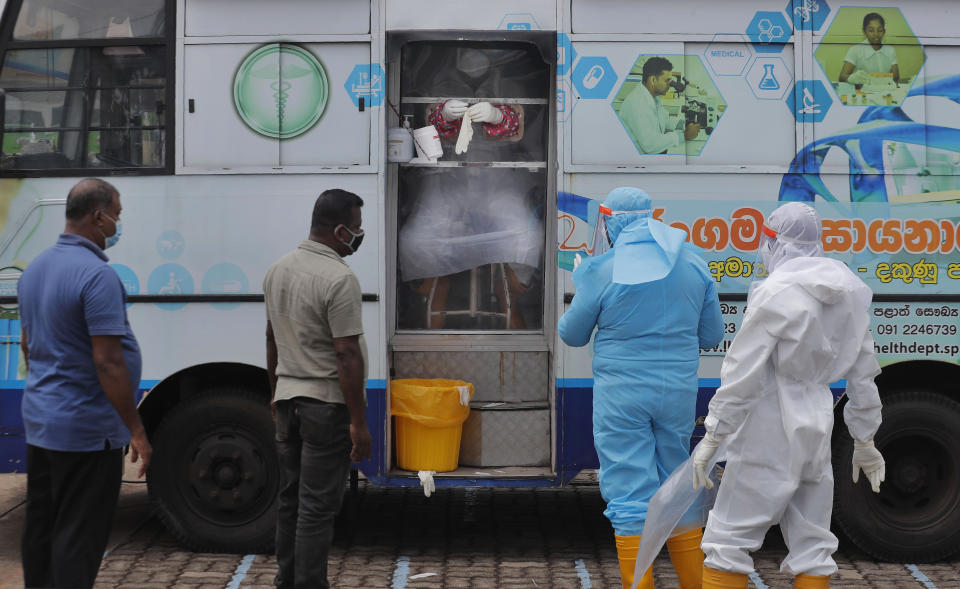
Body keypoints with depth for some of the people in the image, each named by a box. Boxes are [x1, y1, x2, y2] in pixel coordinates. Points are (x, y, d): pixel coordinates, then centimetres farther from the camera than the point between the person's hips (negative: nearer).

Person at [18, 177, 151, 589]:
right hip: (86, 429, -9)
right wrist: (136, 430, -17)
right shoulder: (97, 275, -20)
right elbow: (107, 362, -23)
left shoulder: (35, 269, 9)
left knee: (40, 529, 16)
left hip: (39, 421, 9)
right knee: (79, 539, -3)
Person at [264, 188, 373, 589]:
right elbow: (347, 354, -21)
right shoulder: (339, 279, -19)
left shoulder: (278, 270, 8)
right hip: (327, 405, -8)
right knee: (317, 507, -3)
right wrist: (359, 422, -17)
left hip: (289, 400, 8)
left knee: (290, 499, 15)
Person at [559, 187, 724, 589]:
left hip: (621, 395, -4)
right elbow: (711, 335, 8)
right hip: (679, 391, 4)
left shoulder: (602, 270, -9)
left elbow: (573, 335, 2)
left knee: (629, 496, 2)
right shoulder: (693, 262, 3)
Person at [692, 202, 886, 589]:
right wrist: (864, 441, 21)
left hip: (770, 431, -7)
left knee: (729, 540, 0)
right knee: (812, 548, 13)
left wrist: (712, 437, -11)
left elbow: (743, 373, -16)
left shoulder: (776, 292, -14)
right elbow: (862, 373, 13)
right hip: (817, 429, 7)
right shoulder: (849, 291, 7)